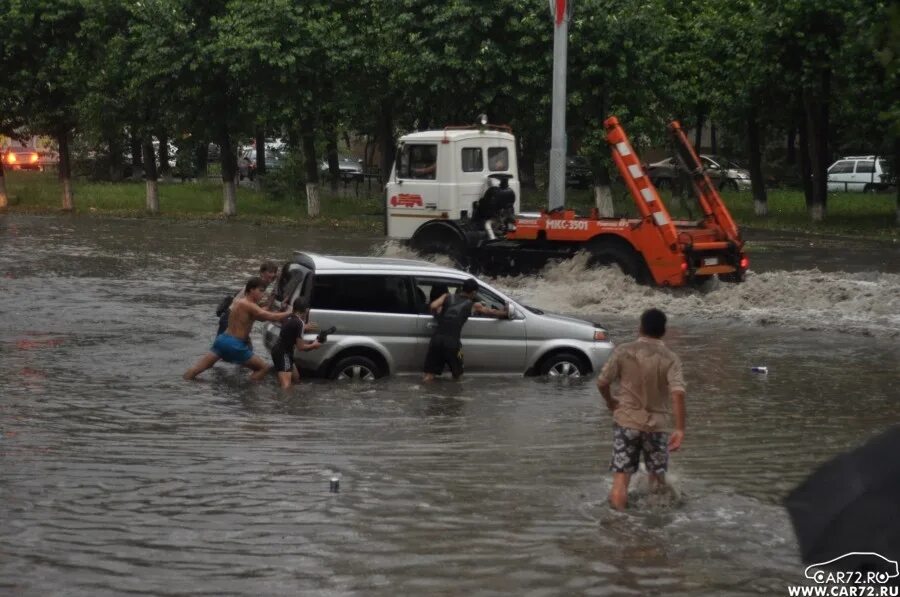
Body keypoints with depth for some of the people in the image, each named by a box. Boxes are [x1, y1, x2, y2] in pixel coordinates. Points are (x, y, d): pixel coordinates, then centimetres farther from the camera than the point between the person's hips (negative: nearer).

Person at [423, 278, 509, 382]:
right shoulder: (473, 305, 12)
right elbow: (492, 312, 26)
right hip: (452, 341, -2)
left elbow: (433, 306, 0)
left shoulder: (447, 297, 16)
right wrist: (506, 312, 45)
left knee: (429, 376, 4)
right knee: (457, 376, 17)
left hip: (437, 338, 2)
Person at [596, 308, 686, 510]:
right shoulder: (670, 358, -7)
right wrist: (680, 429, -17)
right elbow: (678, 394, -19)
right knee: (658, 477, 17)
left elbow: (602, 382, -3)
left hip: (626, 421, 0)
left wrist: (610, 401, 18)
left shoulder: (623, 352, -5)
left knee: (621, 478, 1)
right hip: (657, 424, 0)